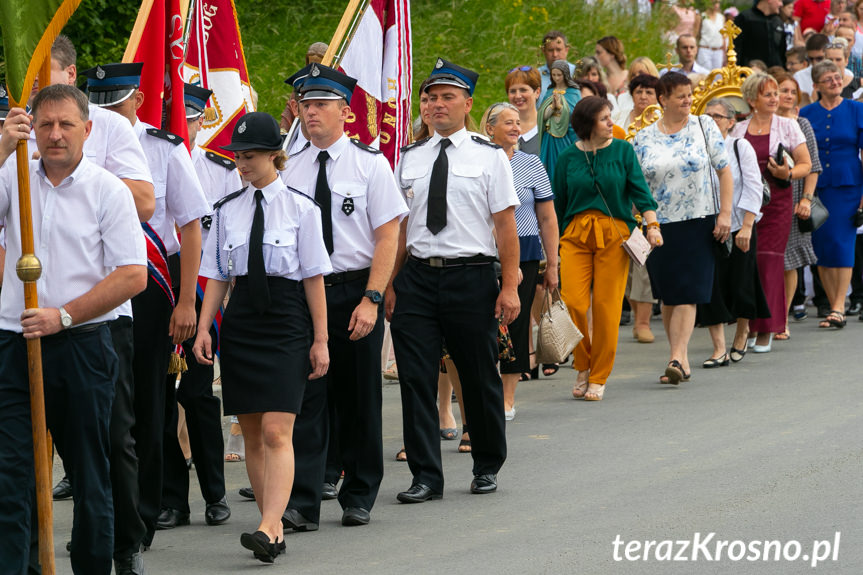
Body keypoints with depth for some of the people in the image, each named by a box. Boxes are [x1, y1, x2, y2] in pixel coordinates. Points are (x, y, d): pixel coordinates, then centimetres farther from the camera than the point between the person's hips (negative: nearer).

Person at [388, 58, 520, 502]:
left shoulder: (489, 157, 1)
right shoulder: (409, 158, 10)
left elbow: (506, 224, -2)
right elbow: (401, 226, 12)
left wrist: (509, 286, -8)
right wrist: (390, 283, 6)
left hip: (471, 277, -2)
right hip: (417, 277, 3)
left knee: (480, 378, 8)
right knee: (415, 379, -3)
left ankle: (487, 467, 25)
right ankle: (426, 477, 3)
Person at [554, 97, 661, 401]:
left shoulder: (622, 151, 4)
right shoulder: (569, 157, 5)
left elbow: (639, 189, 1)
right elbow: (558, 204, 12)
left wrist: (652, 224, -13)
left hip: (614, 234, 0)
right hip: (575, 235, 1)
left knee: (606, 306, -3)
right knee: (573, 302, -12)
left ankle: (598, 378, 9)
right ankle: (583, 367, 12)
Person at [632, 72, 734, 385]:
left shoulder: (704, 126, 2)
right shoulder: (644, 139, 5)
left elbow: (724, 171, 4)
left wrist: (725, 213, -4)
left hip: (697, 224, -2)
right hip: (658, 226, 2)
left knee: (687, 294, -11)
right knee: (667, 296, 5)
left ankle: (677, 358, -15)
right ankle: (681, 360, 16)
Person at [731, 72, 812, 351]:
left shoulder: (788, 126, 5)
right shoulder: (739, 129, 11)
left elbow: (806, 164, 4)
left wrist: (788, 173, -16)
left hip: (776, 201, -2)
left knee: (769, 261, -8)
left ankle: (767, 329, -2)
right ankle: (749, 327, 6)